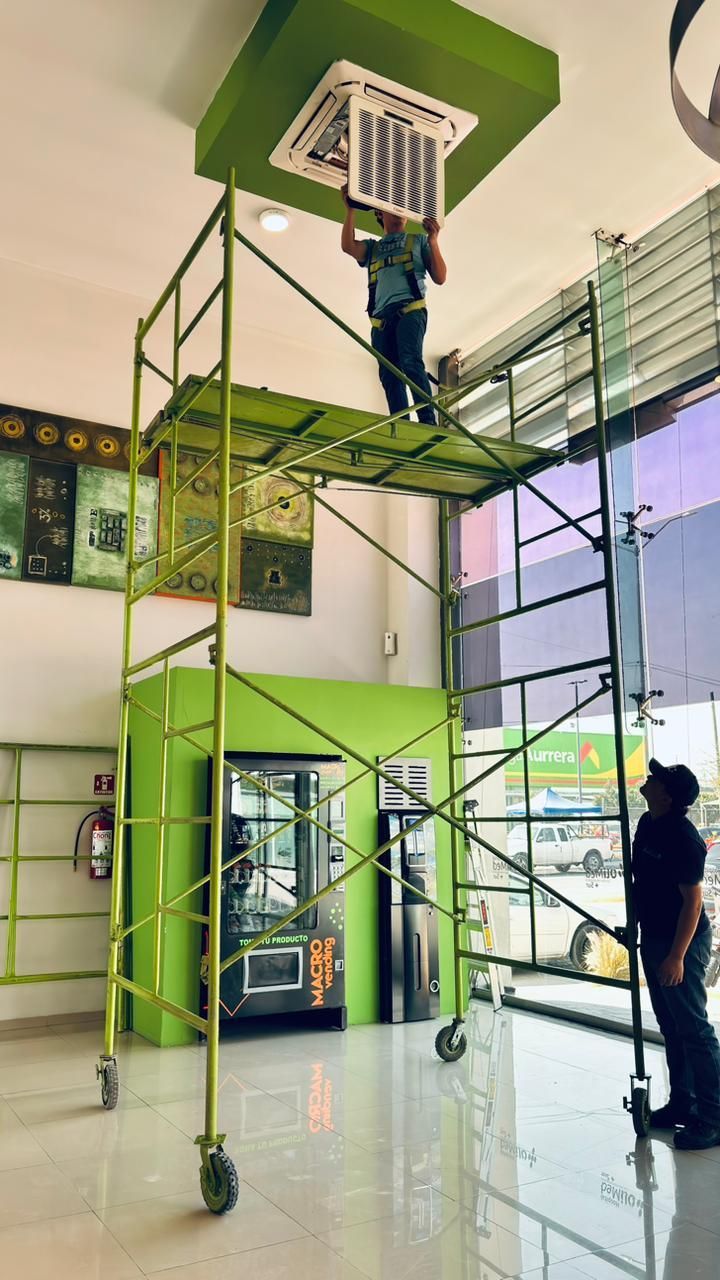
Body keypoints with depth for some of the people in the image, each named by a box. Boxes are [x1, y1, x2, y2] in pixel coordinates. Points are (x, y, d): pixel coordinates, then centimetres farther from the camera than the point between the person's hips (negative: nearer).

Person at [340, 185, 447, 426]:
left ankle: (428, 422, -37)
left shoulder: (418, 241, 25)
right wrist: (350, 209, 2)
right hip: (381, 316, 3)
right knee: (389, 375, -11)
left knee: (410, 361, -26)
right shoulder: (372, 247, 28)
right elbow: (348, 246, 5)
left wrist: (433, 241, 2)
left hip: (410, 309, -3)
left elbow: (440, 278, 13)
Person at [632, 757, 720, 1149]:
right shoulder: (648, 824, 4)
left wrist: (676, 956, -22)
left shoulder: (683, 839, -23)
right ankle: (681, 1104, 28)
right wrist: (638, 929, 22)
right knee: (671, 1027, 17)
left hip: (681, 943, -9)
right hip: (654, 938, 9)